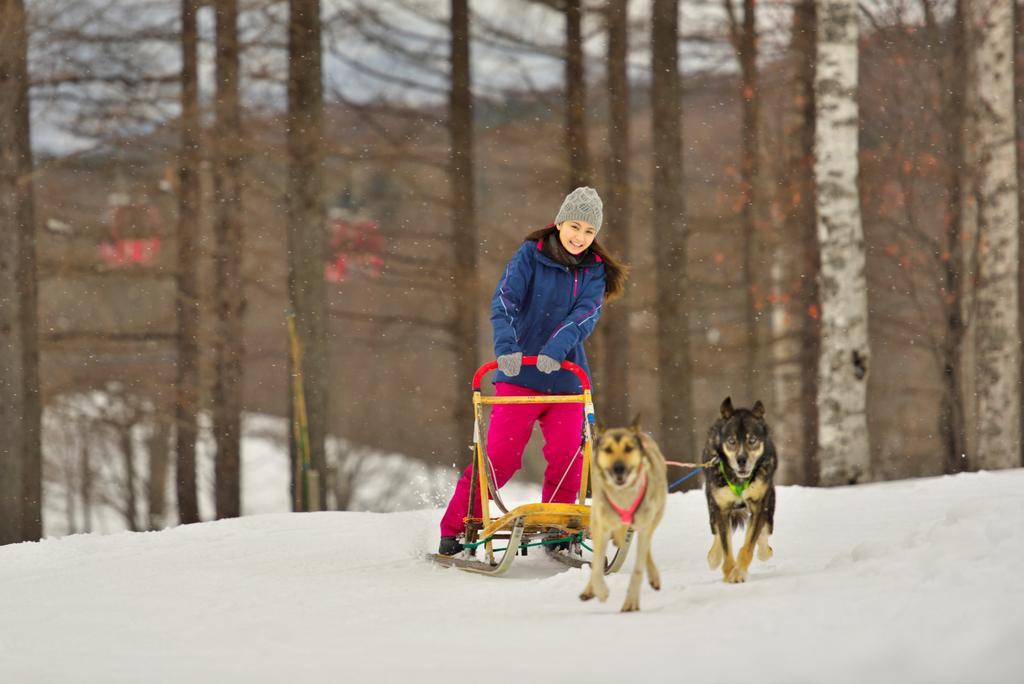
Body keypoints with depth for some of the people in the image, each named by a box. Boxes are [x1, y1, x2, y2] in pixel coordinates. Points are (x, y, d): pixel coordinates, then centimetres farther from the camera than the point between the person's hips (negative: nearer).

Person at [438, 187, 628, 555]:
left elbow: (586, 314, -10)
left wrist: (556, 349, -29)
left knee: (567, 457, -8)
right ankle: (454, 530, 2)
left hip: (566, 376, 3)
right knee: (500, 458, -9)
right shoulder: (530, 255, -2)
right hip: (519, 374, -3)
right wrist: (506, 346, -32)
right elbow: (504, 300, -14)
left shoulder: (594, 272, 7)